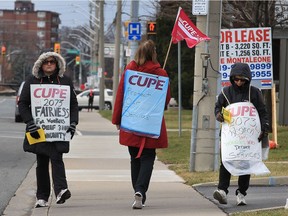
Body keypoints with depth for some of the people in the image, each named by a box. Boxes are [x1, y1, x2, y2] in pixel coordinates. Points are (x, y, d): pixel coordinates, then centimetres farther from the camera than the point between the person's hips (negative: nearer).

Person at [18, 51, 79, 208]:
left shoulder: (65, 81, 11)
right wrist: (30, 122, -7)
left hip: (59, 130, -1)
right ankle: (42, 197, 7)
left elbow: (74, 104, 16)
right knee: (42, 163, 3)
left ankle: (61, 190, -27)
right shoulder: (32, 81, 8)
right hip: (39, 130, 1)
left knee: (56, 158, -16)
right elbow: (23, 104, 6)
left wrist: (73, 122, 1)